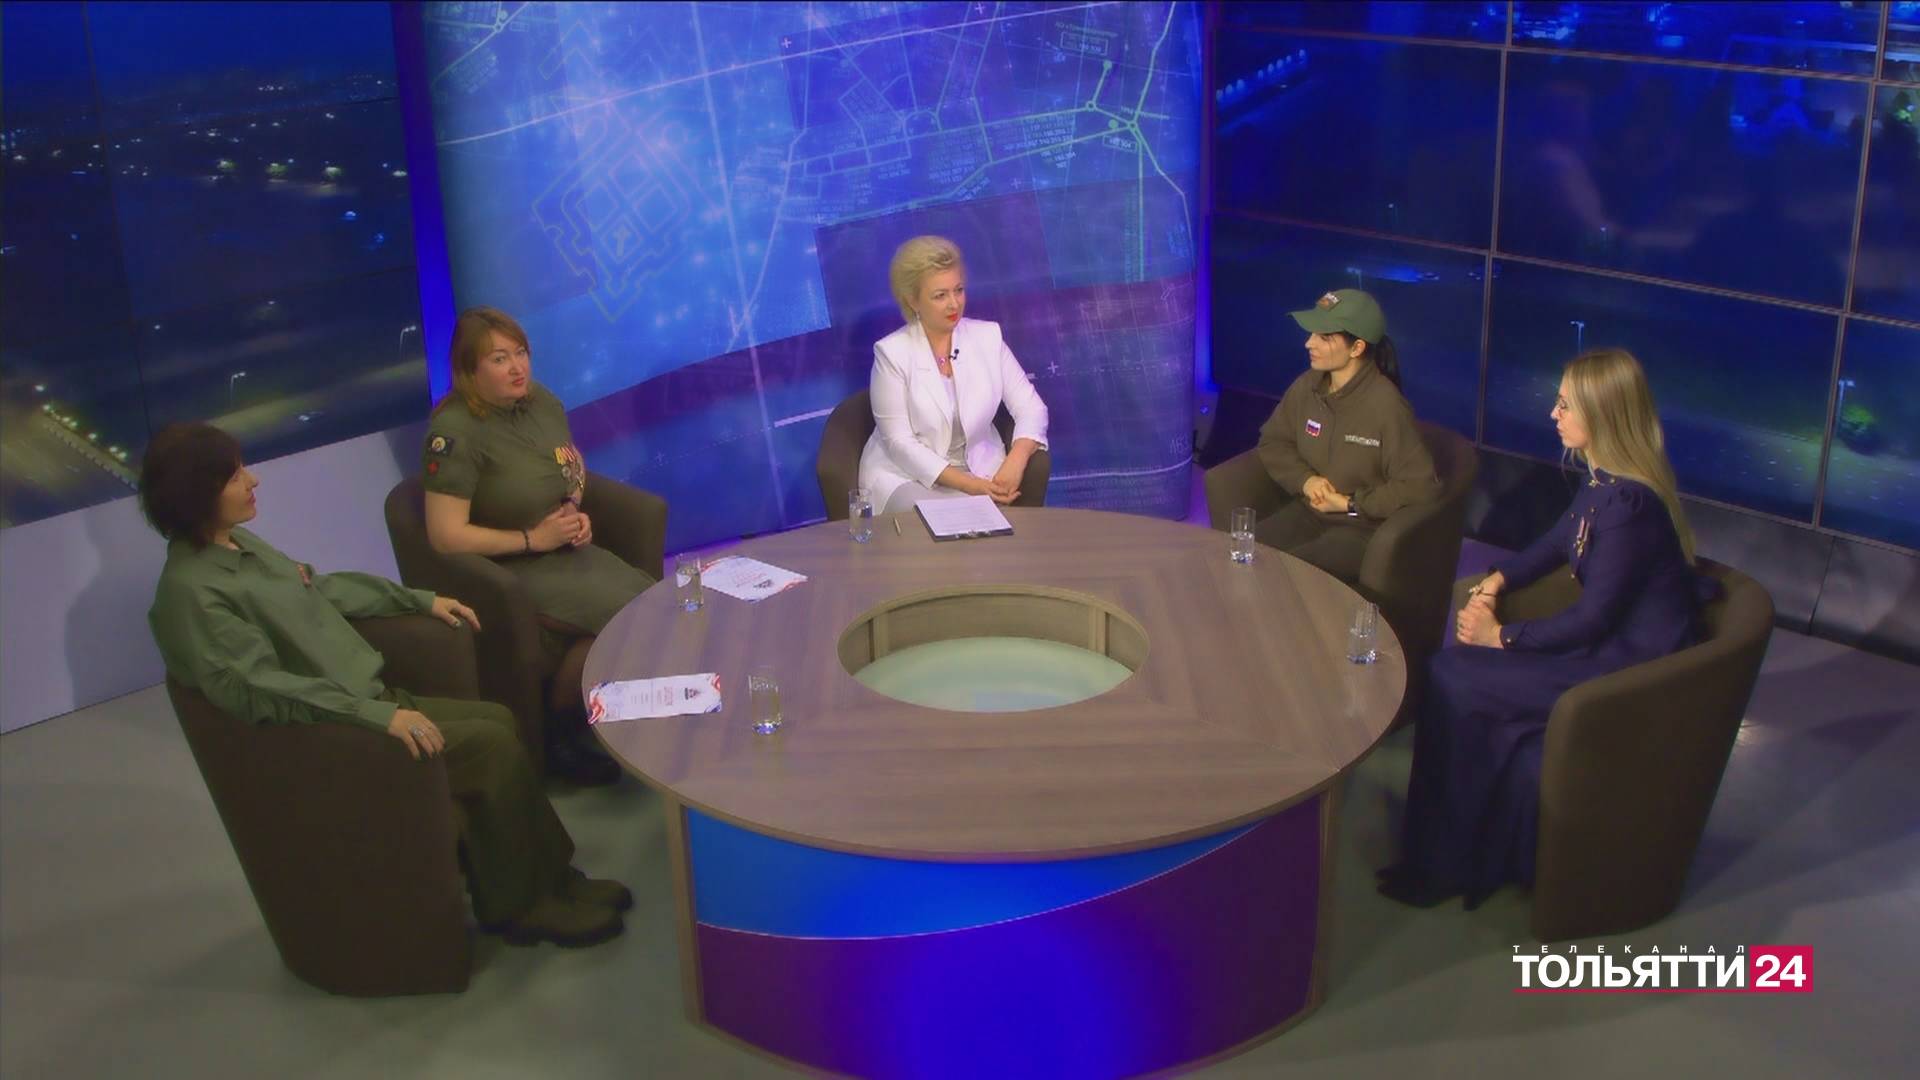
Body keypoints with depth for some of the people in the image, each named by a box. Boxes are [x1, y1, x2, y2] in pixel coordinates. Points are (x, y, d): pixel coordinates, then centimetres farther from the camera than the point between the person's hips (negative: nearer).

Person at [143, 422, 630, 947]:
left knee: (497, 720, 3)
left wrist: (420, 600, 23)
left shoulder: (237, 543, 8)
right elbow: (261, 689, -29)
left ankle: (549, 877, 11)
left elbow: (322, 589, 23)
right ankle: (517, 904, 2)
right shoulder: (192, 591, -21)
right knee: (492, 745, -15)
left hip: (365, 699, 9)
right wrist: (377, 715, -33)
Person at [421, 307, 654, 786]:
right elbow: (446, 536, -21)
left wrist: (577, 517, 1)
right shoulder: (456, 431, -18)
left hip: (563, 551, 8)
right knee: (620, 615, -25)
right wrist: (533, 539, -17)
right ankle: (557, 734, -3)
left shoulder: (541, 402, 5)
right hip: (506, 572, -7)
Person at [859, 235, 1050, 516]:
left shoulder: (988, 337, 1)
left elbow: (1031, 408, -1)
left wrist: (1014, 462, -21)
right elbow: (900, 442, -13)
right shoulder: (892, 352, -10)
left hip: (980, 470, 3)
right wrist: (965, 484, -22)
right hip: (906, 476, -3)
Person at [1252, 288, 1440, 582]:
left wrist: (1350, 504, -16)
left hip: (1365, 528, -6)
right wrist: (1305, 480, -6)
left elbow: (1421, 486, -19)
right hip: (1309, 512, 6)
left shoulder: (1386, 406, -21)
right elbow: (1273, 441, 13)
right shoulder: (1307, 386, -1)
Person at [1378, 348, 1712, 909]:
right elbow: (1556, 543, 20)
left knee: (1452, 679, -12)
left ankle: (1440, 865, 2)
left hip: (1631, 671, -9)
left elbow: (1591, 618, -22)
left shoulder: (1626, 503, -26)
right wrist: (1496, 580, 5)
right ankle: (1485, 852, 7)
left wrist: (1501, 636, -11)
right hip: (1611, 640, 9)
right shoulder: (1606, 480, 4)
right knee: (1457, 673, -4)